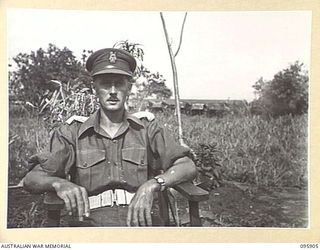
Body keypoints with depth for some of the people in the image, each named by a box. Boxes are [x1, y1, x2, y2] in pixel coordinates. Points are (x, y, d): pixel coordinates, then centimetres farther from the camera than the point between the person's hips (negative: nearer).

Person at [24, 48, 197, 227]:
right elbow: (32, 179, 5)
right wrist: (59, 183, -18)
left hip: (142, 220, 1)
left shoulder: (147, 128, 13)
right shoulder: (73, 132, 12)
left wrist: (153, 184, -16)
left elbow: (188, 168, 4)